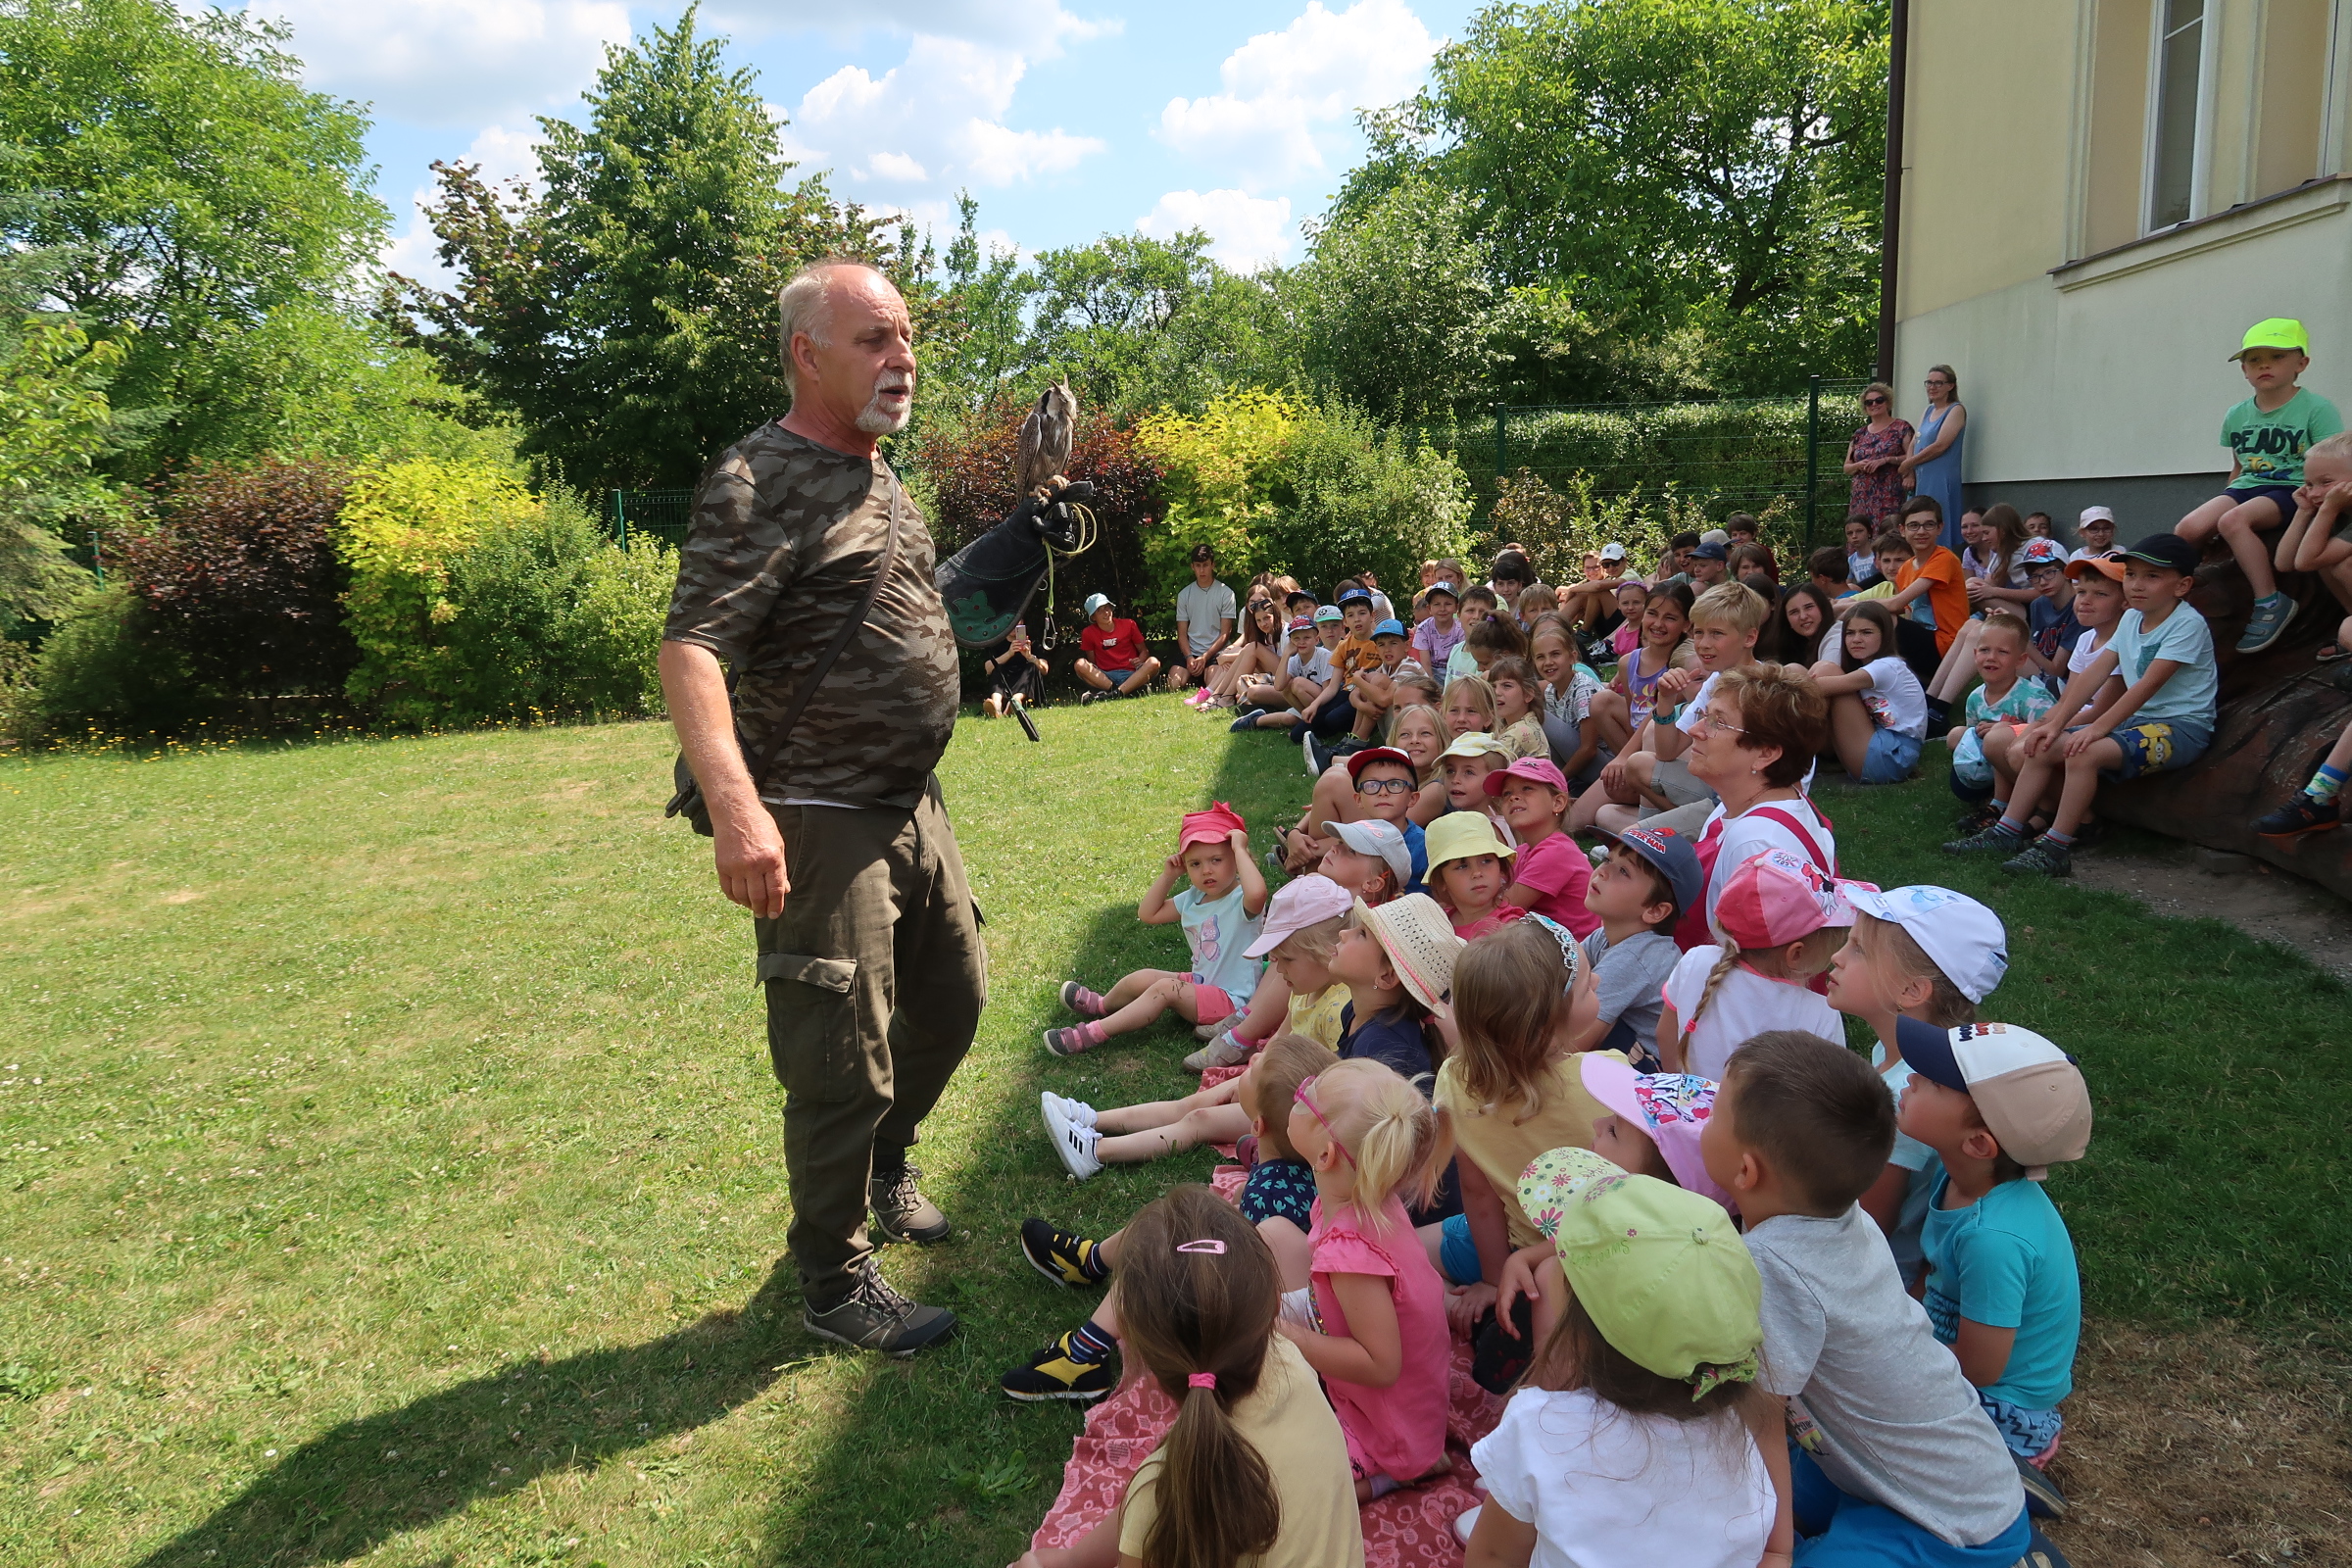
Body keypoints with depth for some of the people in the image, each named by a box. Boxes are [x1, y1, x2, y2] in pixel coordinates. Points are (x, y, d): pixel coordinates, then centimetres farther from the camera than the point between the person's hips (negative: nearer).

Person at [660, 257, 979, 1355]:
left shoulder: (883, 479, 14)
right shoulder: (761, 481, -16)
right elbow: (689, 649, -28)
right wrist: (736, 807, -40)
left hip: (914, 804, 9)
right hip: (822, 826, -9)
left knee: (952, 995, 21)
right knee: (843, 1062, 0)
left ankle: (886, 1164, 47)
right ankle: (835, 1285, 20)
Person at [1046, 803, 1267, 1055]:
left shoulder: (1241, 900, -20)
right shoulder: (1194, 898, 7)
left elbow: (1257, 892, -47)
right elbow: (1148, 914, 16)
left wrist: (1240, 848, -34)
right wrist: (1168, 875, 3)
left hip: (1232, 1000, -9)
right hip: (1200, 983, 9)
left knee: (1165, 989, -23)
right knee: (1142, 978, 6)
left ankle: (1092, 1033, -22)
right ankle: (1102, 1005, 34)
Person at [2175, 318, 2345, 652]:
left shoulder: (2316, 408, -4)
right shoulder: (2236, 416, 13)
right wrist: (2224, 500, 18)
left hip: (2292, 489, -6)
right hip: (2246, 487, 6)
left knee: (2233, 521, -36)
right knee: (2187, 528, -23)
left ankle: (2271, 602, -27)